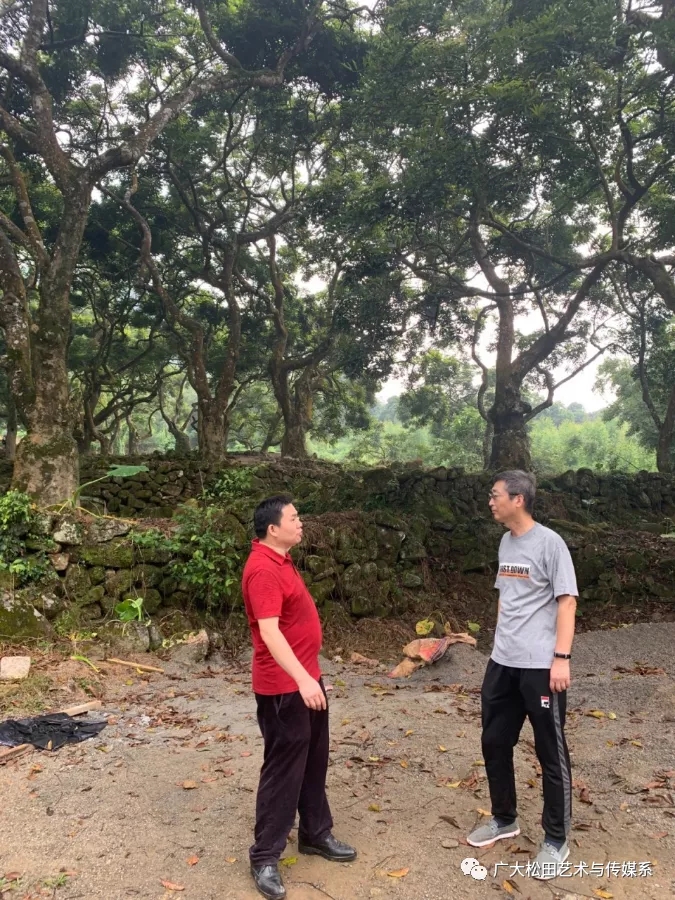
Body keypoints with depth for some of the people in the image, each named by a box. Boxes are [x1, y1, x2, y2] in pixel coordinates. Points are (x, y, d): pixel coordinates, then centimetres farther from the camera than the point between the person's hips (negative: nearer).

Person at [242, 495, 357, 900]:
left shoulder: (281, 560, 9)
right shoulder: (264, 569, -24)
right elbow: (269, 632, -32)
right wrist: (303, 680, -38)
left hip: (306, 678, 10)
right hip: (284, 686, -10)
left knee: (315, 760, 21)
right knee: (284, 768, 3)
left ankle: (316, 833, 39)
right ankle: (265, 857, 20)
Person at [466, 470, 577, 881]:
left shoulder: (549, 543, -11)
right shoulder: (506, 543, 10)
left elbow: (566, 601, -13)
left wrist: (561, 657, -18)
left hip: (540, 666, -7)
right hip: (502, 663, 8)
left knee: (551, 753, 7)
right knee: (495, 742, 16)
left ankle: (556, 840, 23)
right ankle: (504, 819, 36)